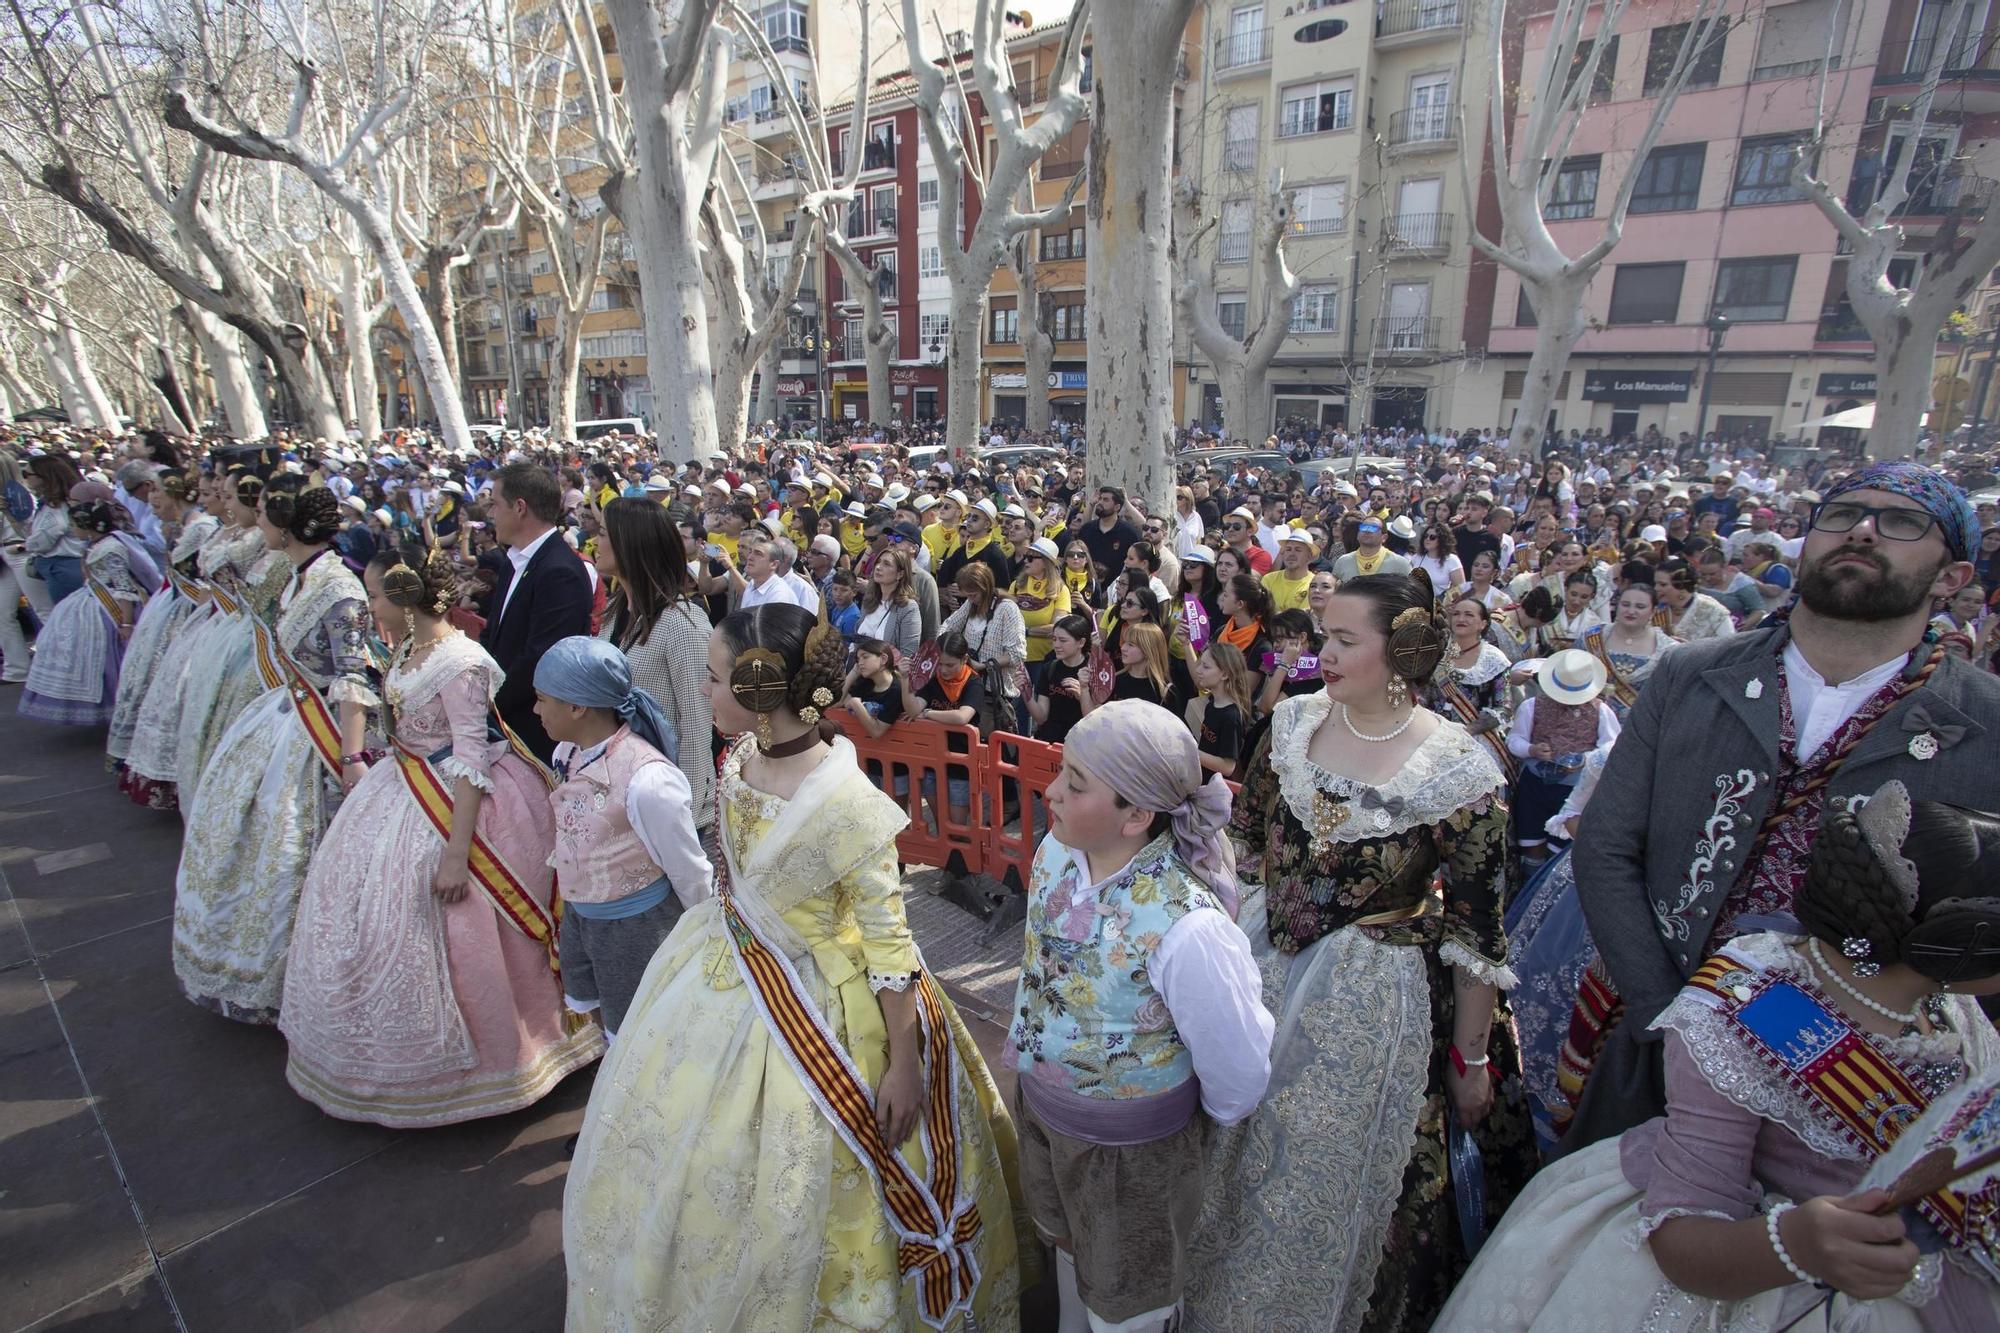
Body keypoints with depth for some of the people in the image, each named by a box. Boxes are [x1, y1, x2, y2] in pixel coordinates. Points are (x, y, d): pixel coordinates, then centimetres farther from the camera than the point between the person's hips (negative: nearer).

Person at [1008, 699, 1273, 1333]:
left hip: (1132, 1146, -5)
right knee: (1066, 1241, 34)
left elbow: (1238, 1068, -21)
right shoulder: (1056, 852, -18)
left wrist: (1206, 1117, -3)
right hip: (1038, 1104, 6)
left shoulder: (1186, 927, -38)